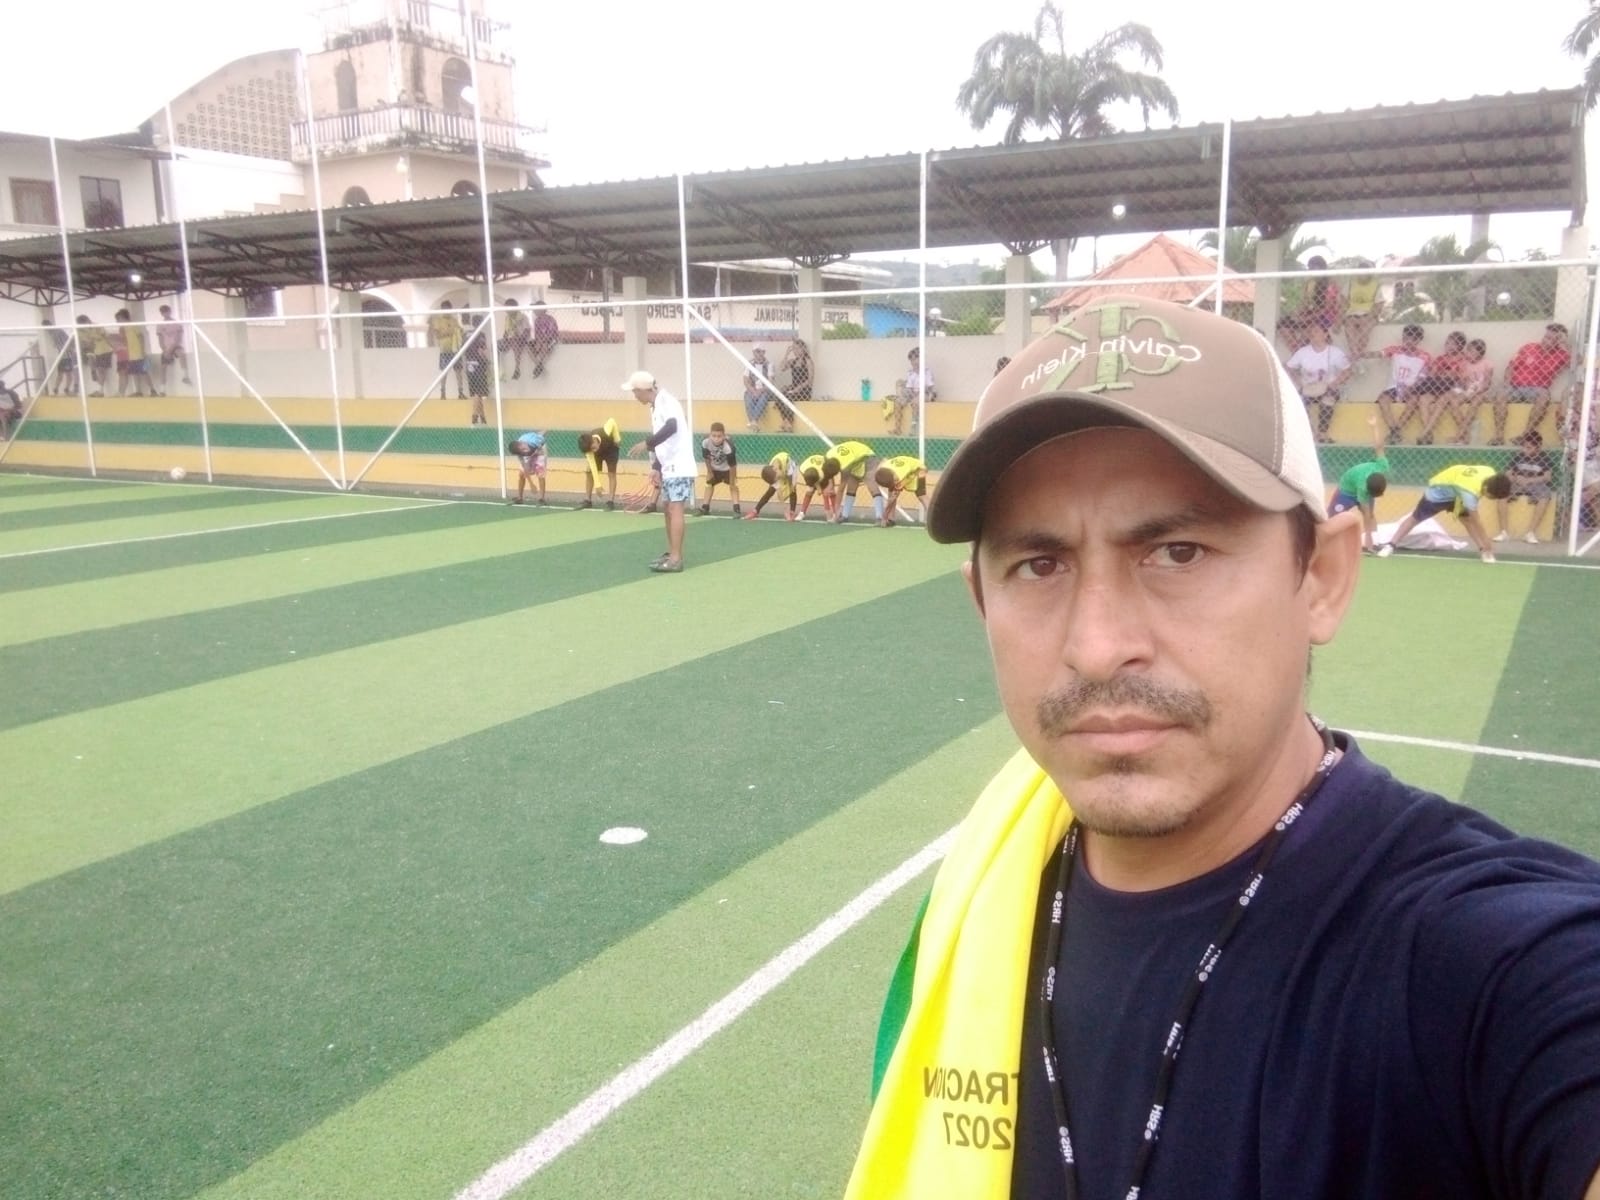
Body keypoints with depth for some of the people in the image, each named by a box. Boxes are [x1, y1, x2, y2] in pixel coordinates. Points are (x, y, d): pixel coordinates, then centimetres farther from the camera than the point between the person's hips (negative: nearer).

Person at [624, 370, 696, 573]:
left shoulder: (665, 399, -13)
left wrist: (647, 443, -30)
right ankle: (671, 553, 23)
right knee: (667, 507, 15)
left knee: (675, 508, -12)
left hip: (679, 465, -10)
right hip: (670, 465, 10)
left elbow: (671, 427, -31)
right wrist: (657, 467, 18)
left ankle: (676, 559, -14)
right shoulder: (656, 406, 16)